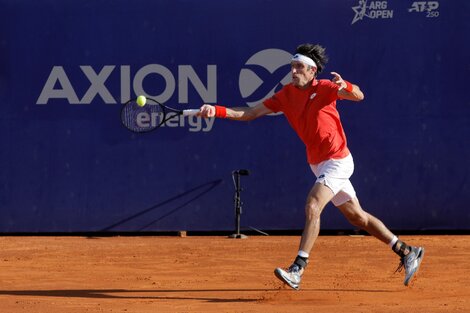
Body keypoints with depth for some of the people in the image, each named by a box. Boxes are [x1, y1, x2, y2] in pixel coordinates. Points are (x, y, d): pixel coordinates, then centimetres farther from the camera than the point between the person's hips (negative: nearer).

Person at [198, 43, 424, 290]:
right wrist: (217, 111, -12)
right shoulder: (286, 95, 3)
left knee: (312, 207, -23)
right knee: (357, 216, 13)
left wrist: (344, 87, -49)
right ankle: (406, 252, 26)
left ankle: (297, 271, -26)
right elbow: (250, 113, 0)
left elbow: (358, 96, -27)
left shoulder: (324, 88, -13)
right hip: (318, 164, 7)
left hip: (337, 161, -7)